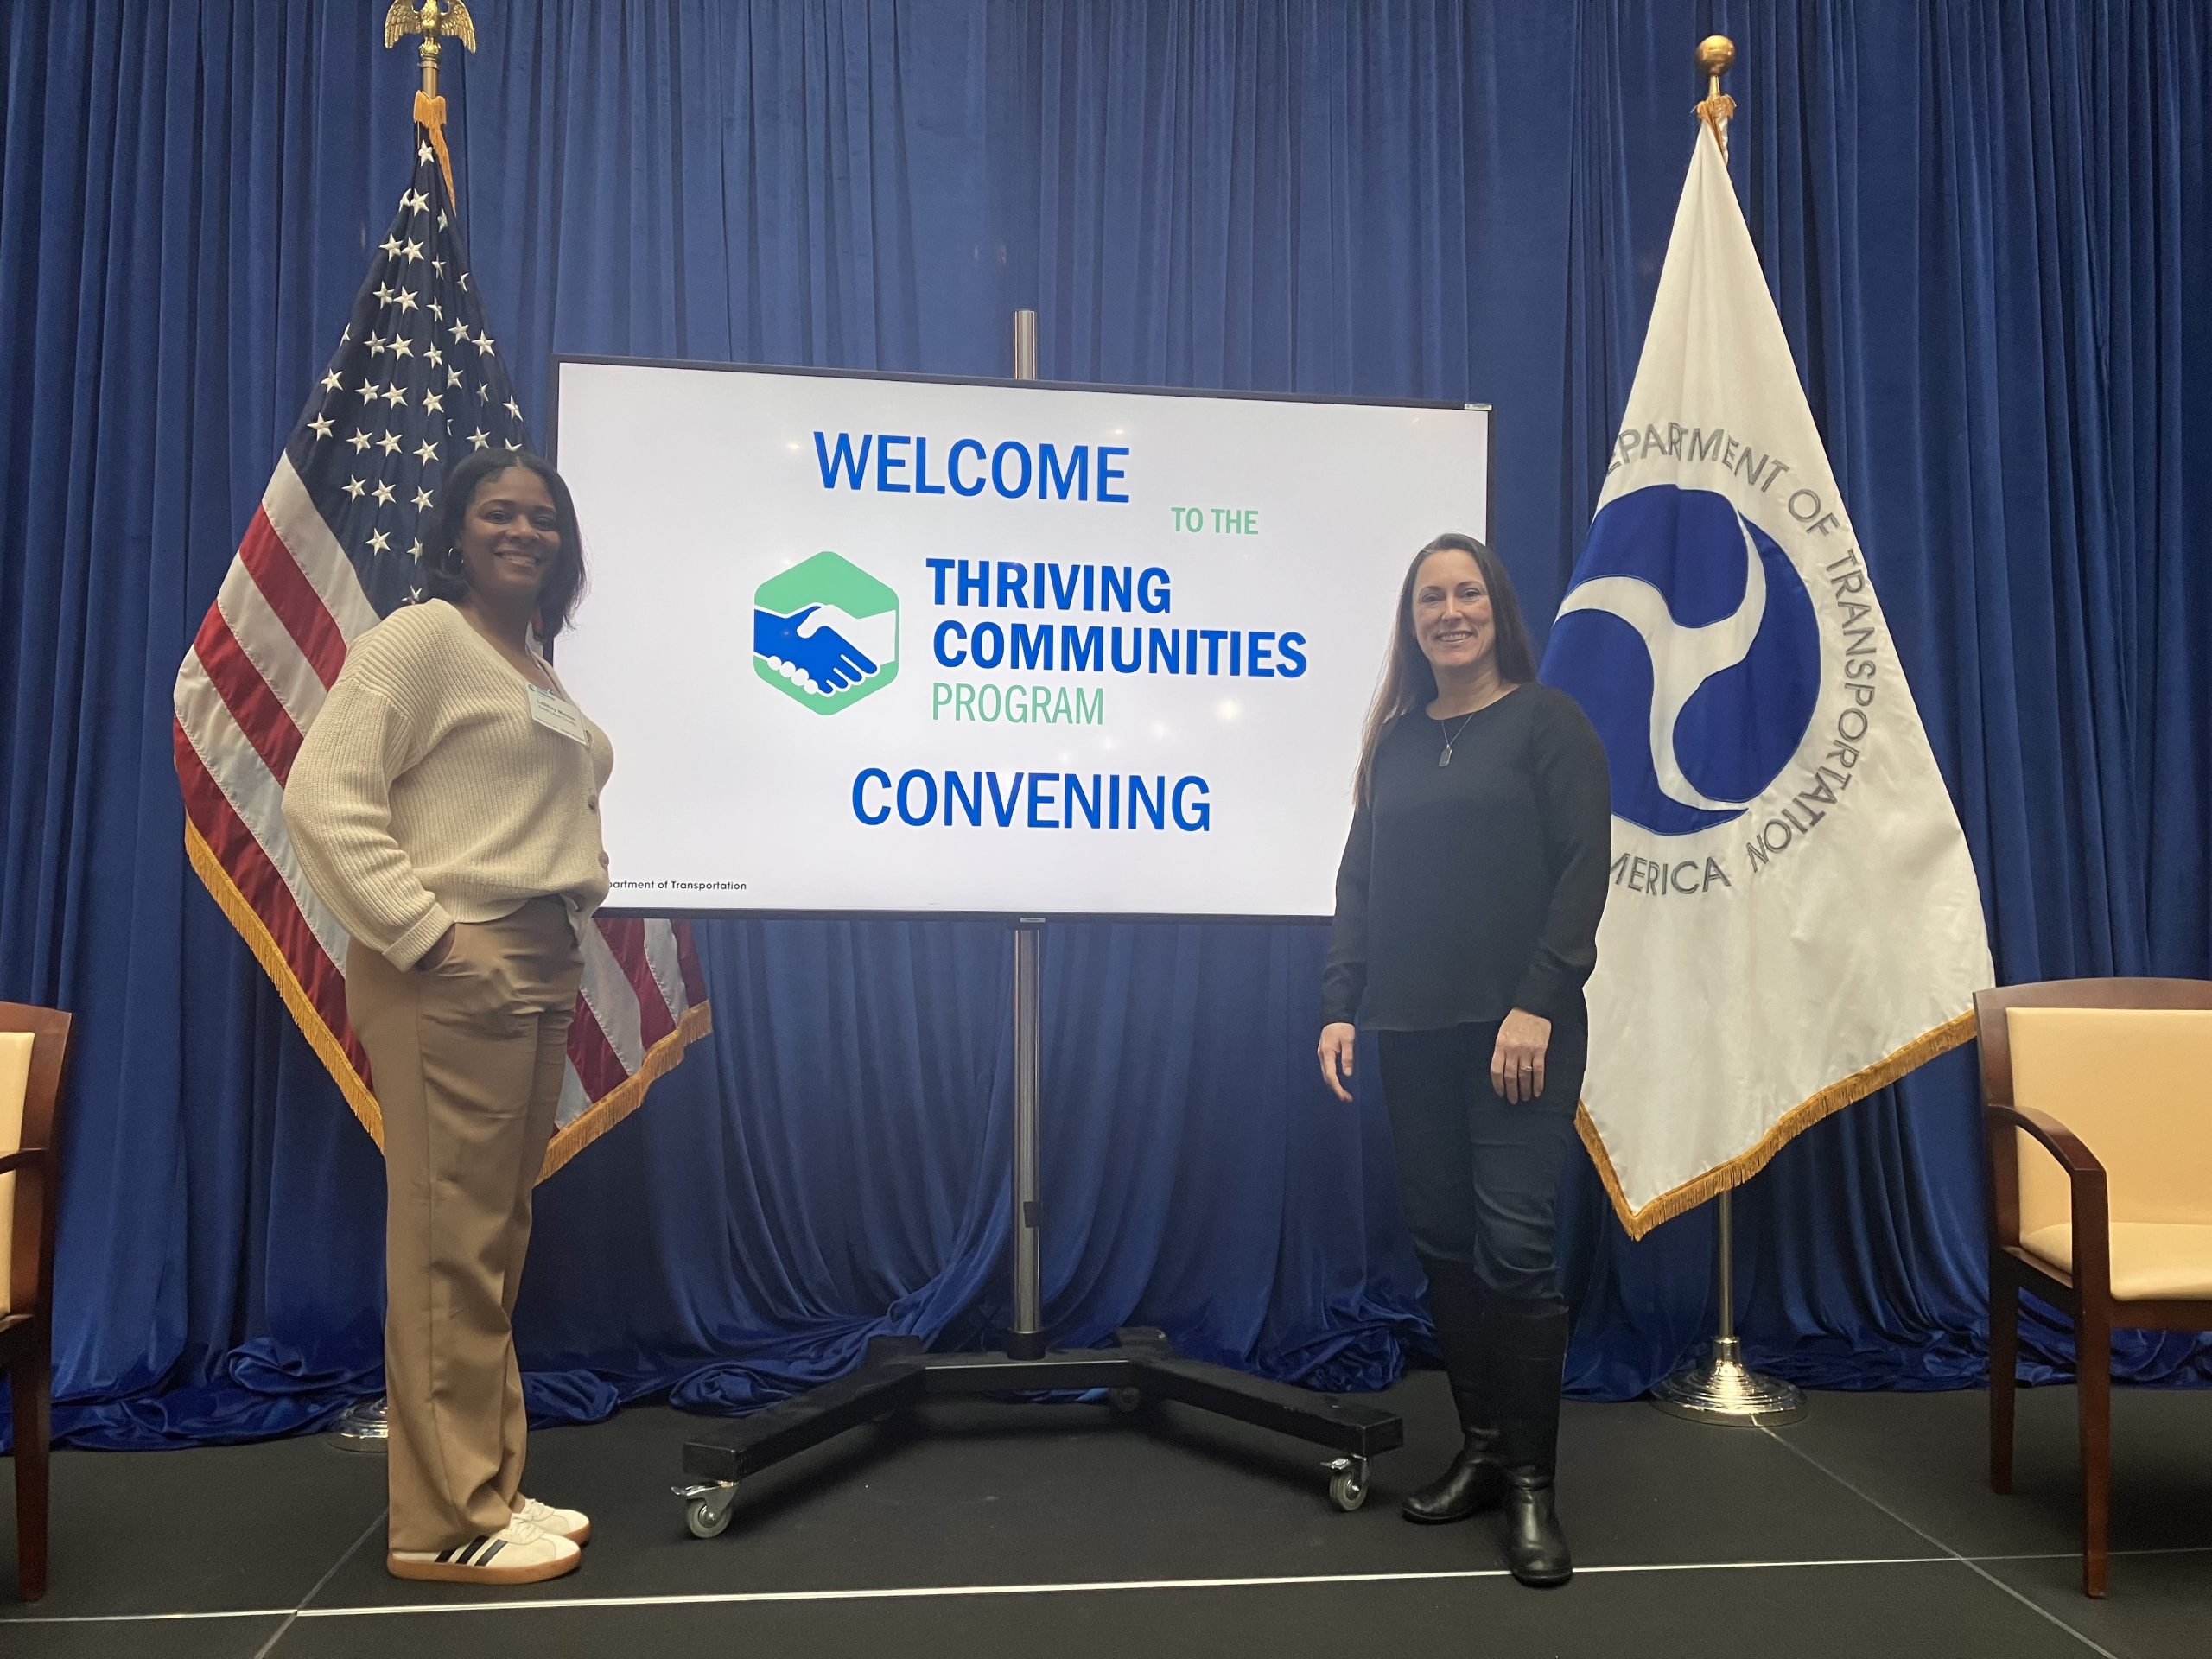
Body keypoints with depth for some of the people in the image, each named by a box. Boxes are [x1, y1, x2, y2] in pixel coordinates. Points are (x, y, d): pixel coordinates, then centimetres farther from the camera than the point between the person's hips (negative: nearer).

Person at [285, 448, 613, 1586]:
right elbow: (323, 798, -14)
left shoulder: (540, 674, 20)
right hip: (453, 972, -8)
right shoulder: (421, 637, -4)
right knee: (451, 1247, -5)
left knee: (498, 1244, 12)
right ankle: (444, 1522, 4)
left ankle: (490, 1488, 22)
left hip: (540, 974, 8)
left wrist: (567, 953, 9)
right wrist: (425, 934, -18)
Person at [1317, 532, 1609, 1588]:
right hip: (1412, 1030, 5)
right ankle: (1480, 1449, 21)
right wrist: (1340, 1007, 5)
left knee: (1514, 1245, -8)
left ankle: (1531, 1487, 4)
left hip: (1517, 1027, -5)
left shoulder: (1547, 721, 1)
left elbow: (1583, 869, -6)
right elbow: (1359, 880, 14)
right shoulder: (1396, 739, 15)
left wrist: (1536, 1003, -15)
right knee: (1442, 1240, 7)